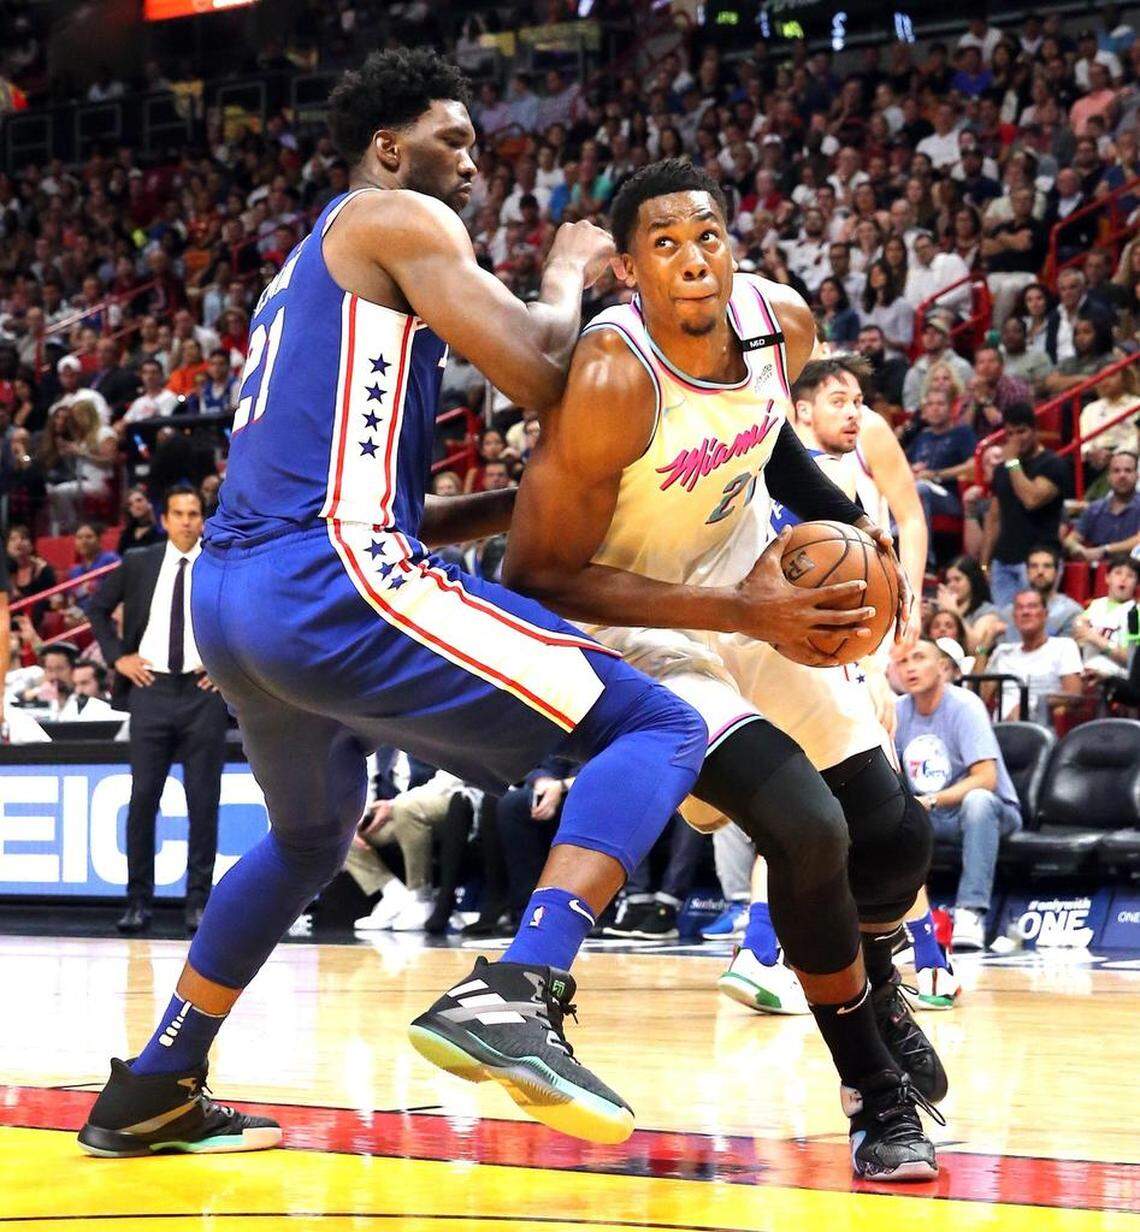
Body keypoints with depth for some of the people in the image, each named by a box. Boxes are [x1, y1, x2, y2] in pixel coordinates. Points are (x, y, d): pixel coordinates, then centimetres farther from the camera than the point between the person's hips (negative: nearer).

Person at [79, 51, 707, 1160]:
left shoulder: (308, 272, 30)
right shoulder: (396, 218, 3)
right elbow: (535, 374, -9)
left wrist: (530, 498, 25)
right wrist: (569, 272, 11)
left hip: (227, 596, 10)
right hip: (328, 583, -10)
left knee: (312, 836, 36)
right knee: (656, 728, -10)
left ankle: (151, 1091, 38)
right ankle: (514, 996, -29)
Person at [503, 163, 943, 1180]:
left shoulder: (784, 323, -12)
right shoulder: (611, 380, -31)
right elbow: (537, 578, -28)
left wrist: (843, 515, -1)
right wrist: (738, 616, -32)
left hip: (757, 599, 7)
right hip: (634, 631, -6)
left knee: (897, 837, 7)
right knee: (806, 828, -24)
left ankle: (875, 988, 45)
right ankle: (878, 1096, -1)